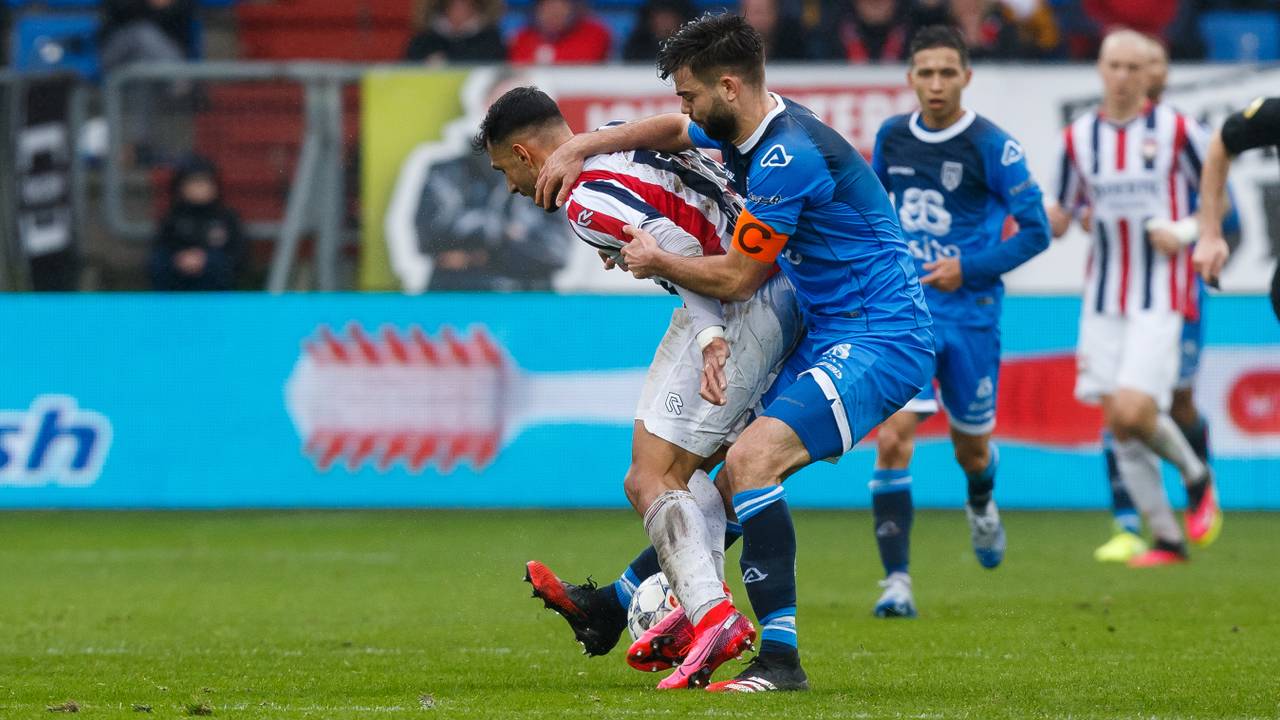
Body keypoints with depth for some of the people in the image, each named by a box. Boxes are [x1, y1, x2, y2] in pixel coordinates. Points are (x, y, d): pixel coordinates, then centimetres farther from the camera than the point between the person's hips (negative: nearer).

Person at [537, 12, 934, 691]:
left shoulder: (789, 157, -21)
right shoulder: (745, 129, 9)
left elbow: (737, 277, -14)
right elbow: (670, 131, 30)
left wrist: (658, 263, 2)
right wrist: (582, 145, 17)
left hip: (879, 342, -11)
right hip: (829, 336, 11)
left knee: (750, 459, -24)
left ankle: (780, 658, -27)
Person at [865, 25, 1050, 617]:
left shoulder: (992, 146, -10)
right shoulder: (891, 137, 3)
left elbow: (1035, 230, -9)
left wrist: (968, 268, -16)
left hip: (970, 311, -2)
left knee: (970, 445, 13)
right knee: (893, 436, -17)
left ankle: (981, 506, 52)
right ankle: (896, 581, -16)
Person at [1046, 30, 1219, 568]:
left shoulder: (1176, 130, -4)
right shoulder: (1079, 137, 7)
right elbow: (1060, 216, 14)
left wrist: (1186, 234, -10)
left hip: (1160, 296, -4)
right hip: (1103, 298, 4)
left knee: (1134, 411, -18)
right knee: (1119, 426, 0)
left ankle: (1196, 478, 12)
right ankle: (1166, 539, 10)